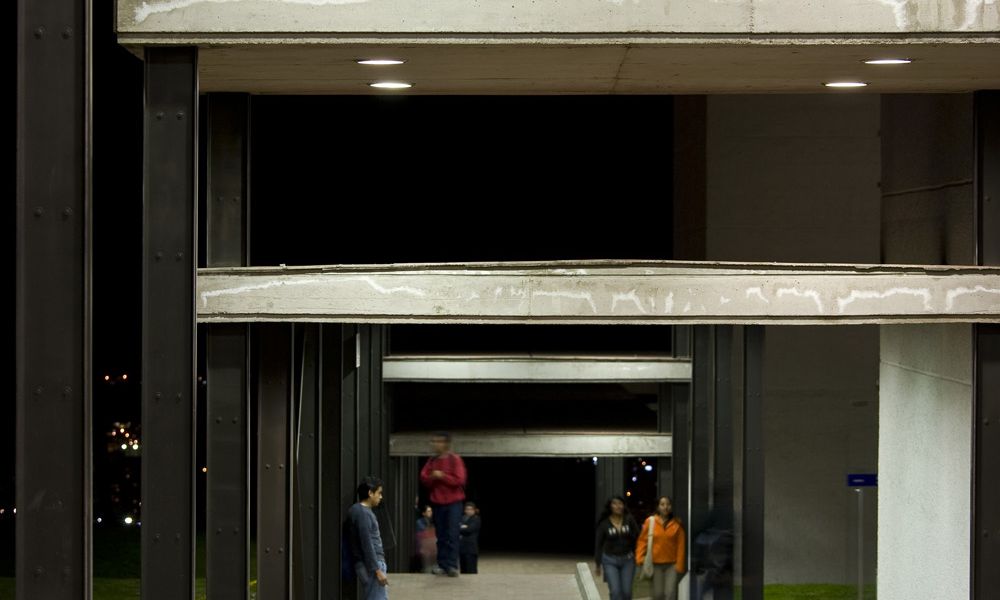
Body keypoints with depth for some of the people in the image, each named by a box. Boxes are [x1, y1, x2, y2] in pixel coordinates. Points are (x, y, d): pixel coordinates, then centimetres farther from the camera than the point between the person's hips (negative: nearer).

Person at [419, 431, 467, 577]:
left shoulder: (455, 460, -5)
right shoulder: (432, 461, 10)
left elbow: (459, 480, -12)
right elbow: (424, 479, 7)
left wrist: (442, 476, -15)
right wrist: (433, 477, -13)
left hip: (453, 502, -5)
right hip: (437, 502, 5)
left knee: (452, 535, -9)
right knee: (441, 536, 5)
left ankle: (452, 565, -11)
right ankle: (442, 565, 8)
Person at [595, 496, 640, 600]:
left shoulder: (629, 520, -7)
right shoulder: (604, 524, -8)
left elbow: (637, 537, -2)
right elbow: (598, 544, 0)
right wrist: (598, 564, 2)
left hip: (627, 560, 1)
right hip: (610, 561, -1)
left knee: (626, 592, 3)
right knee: (615, 592, -10)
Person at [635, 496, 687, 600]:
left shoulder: (677, 524, 0)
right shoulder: (650, 521, -2)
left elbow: (681, 546, 0)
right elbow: (643, 540, 1)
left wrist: (679, 565, -4)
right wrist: (640, 558, -9)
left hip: (672, 564, 0)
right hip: (656, 564, 0)